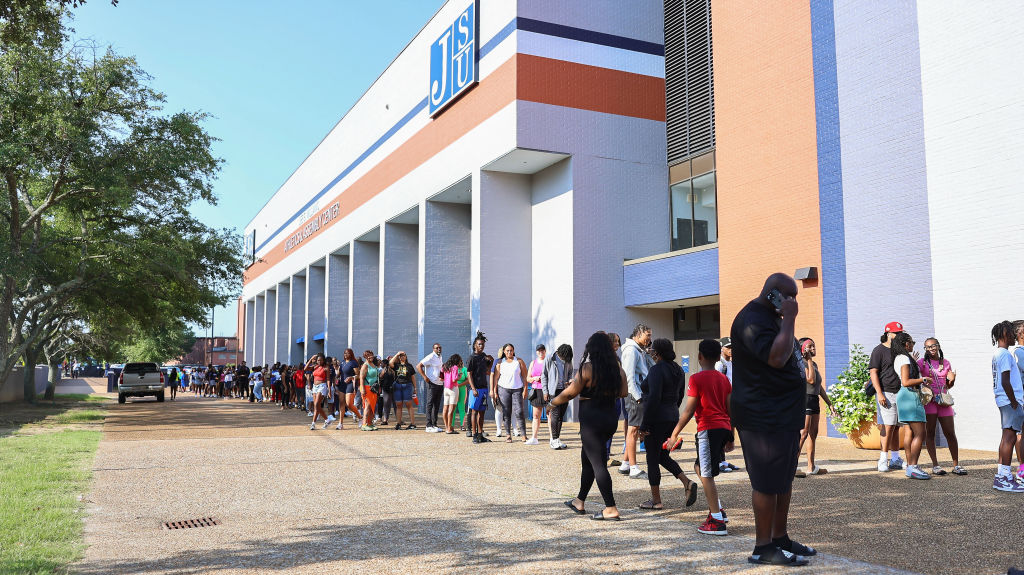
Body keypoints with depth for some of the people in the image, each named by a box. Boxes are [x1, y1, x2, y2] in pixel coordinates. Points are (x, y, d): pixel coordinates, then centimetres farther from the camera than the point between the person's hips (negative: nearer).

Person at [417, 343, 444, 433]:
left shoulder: (440, 358, 16)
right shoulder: (430, 357, -9)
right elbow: (418, 366, -13)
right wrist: (425, 377, -18)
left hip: (440, 384, 8)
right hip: (432, 384, -8)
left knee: (437, 405, 10)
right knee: (430, 404, -5)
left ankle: (434, 425, 15)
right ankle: (429, 426, -4)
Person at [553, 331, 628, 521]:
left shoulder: (588, 368, -13)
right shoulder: (617, 368, 3)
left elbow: (569, 393, -8)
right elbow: (624, 392, 10)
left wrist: (553, 401, 9)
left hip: (591, 420, -7)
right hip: (611, 418, 7)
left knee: (597, 463, -2)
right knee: (587, 458, 20)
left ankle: (611, 509, -3)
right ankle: (579, 502, 30)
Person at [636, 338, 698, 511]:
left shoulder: (657, 370, -17)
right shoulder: (677, 370, 10)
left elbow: (654, 398, -23)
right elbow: (679, 396, 17)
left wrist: (644, 426, -20)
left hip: (656, 419, -9)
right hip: (672, 417, 9)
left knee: (652, 459, 2)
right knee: (663, 456, 20)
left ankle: (656, 501, 9)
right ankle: (688, 483, 3)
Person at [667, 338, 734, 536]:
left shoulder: (697, 378, -8)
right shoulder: (724, 379, 12)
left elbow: (689, 410, -10)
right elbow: (731, 410, 13)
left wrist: (675, 434, -4)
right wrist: (731, 436, 21)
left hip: (708, 429, -8)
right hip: (724, 428, 8)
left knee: (706, 475, -2)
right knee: (700, 467, 21)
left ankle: (717, 521, -1)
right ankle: (718, 509, 18)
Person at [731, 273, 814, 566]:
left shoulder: (772, 317, 19)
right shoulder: (752, 319, -15)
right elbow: (777, 357, -28)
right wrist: (789, 319, -22)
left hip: (784, 415, 11)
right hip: (763, 418, -11)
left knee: (784, 480, 16)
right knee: (767, 484, -5)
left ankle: (781, 538, 26)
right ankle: (763, 548, 4)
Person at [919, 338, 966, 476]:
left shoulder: (945, 362, 12)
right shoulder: (922, 362, 1)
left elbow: (948, 386, 17)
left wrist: (951, 380, -3)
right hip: (928, 400, -3)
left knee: (950, 433, 4)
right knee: (929, 433, -2)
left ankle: (956, 465, 14)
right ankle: (935, 465, 3)